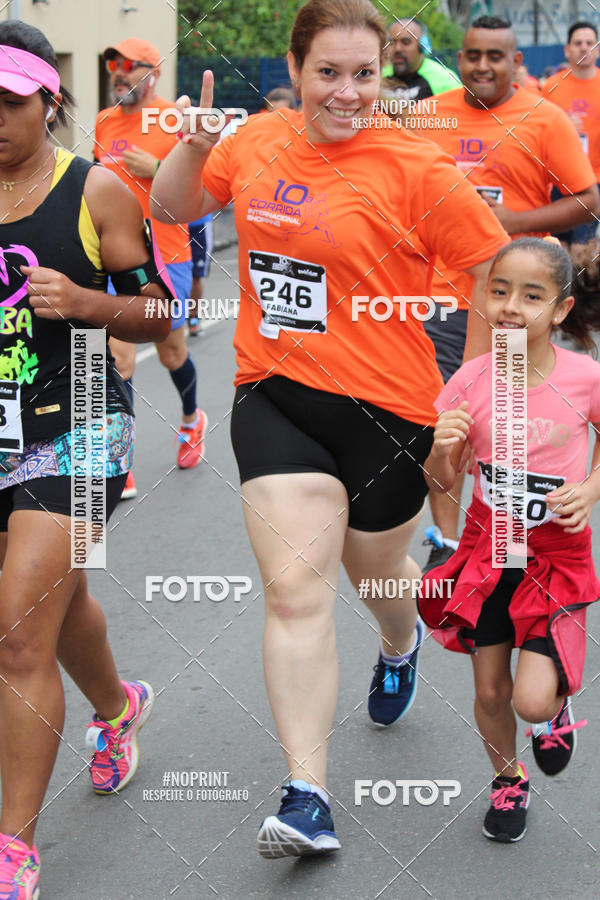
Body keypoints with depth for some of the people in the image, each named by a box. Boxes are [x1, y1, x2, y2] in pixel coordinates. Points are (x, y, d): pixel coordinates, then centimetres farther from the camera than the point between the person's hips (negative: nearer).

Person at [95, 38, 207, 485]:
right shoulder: (104, 122, 7)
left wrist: (156, 170, -21)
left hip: (166, 258, -3)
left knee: (171, 350, 14)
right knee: (118, 354, -7)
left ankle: (191, 420, 45)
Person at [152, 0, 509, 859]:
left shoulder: (414, 167, -13)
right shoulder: (257, 141, 2)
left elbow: (498, 272, -8)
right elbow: (173, 207, 18)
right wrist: (194, 145, -3)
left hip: (383, 408, -2)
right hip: (274, 398, 3)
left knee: (374, 574, 18)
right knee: (294, 591, -6)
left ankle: (402, 645, 57)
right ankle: (306, 797, -4)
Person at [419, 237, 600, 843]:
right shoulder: (471, 380, -10)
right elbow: (440, 483, -3)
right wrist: (442, 450, -24)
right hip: (487, 550, 2)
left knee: (533, 700, -12)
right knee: (490, 692, 11)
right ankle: (507, 779, 41)